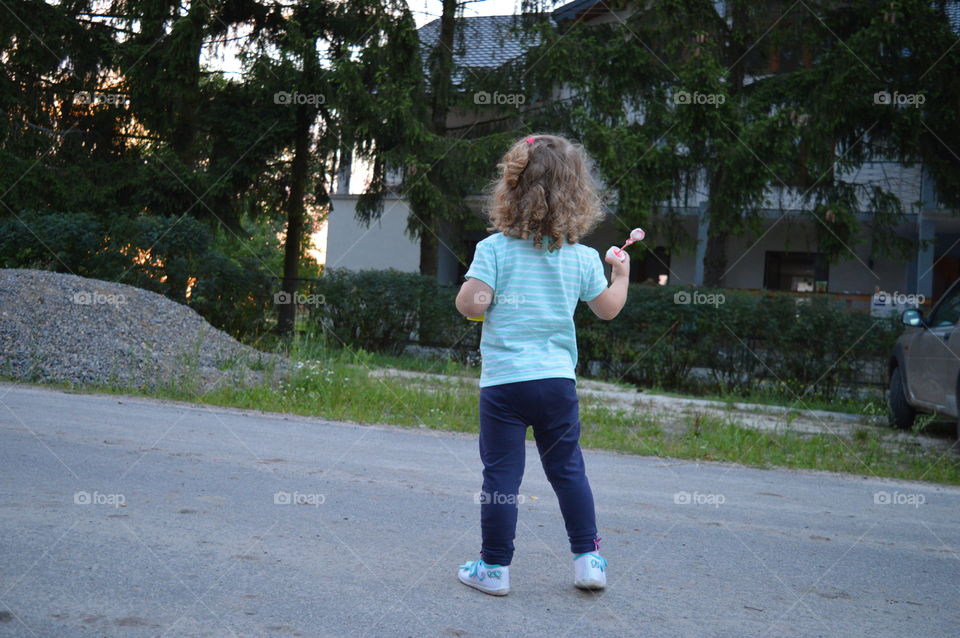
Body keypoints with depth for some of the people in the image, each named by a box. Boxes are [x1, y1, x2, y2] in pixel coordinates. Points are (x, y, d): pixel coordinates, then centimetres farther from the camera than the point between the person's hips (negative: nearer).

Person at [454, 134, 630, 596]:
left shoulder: (494, 249, -8)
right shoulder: (583, 258, 2)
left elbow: (469, 305, -14)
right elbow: (608, 308, 11)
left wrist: (470, 286, 8)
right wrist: (621, 275, 29)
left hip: (504, 380, -3)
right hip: (557, 379, 3)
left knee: (501, 474, 4)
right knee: (568, 470, 16)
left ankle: (494, 567, 12)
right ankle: (588, 559, 20)